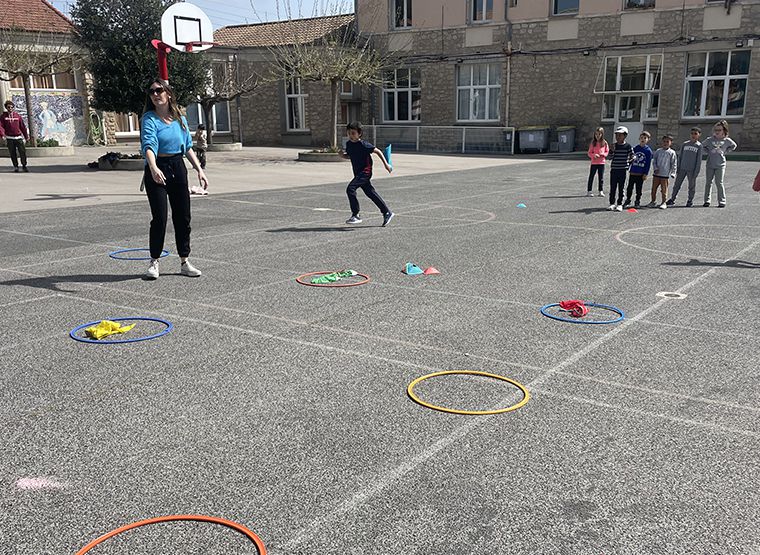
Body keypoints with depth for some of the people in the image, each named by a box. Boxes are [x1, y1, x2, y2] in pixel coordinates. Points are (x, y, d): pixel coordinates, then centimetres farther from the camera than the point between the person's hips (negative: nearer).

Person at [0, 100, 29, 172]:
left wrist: (26, 136, 9)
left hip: (19, 137, 0)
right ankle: (15, 166, 12)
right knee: (13, 154, 3)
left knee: (23, 152, -6)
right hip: (9, 138, 0)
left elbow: (23, 126, 8)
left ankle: (24, 165, 6)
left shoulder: (18, 115, 6)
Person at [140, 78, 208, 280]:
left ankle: (184, 262, 18)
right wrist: (153, 168, -41)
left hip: (178, 167, 5)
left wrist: (199, 170, 9)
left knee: (183, 217, 7)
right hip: (157, 170, -5)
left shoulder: (180, 119, 7)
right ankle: (154, 262, 8)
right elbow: (149, 145, -24)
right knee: (160, 218, -8)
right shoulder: (149, 119, -9)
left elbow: (188, 147, 15)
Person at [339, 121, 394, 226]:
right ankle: (387, 213, 24)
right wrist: (343, 155, -1)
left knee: (350, 189, -20)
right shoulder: (348, 144, 6)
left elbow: (378, 151, -10)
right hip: (358, 173, 8)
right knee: (370, 193, 13)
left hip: (365, 172, -8)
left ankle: (355, 215, -13)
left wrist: (386, 164, -11)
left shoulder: (363, 144, -16)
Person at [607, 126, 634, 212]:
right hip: (614, 169, 2)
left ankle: (619, 204, 10)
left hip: (623, 170, -2)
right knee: (612, 187, 4)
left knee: (621, 188, 4)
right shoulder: (614, 146, 4)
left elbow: (632, 156, 7)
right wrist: (612, 150, -14)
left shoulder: (628, 146, -2)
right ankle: (612, 203, 12)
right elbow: (610, 158, 0)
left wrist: (629, 162, -7)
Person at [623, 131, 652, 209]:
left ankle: (637, 202, 17)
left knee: (639, 189, 6)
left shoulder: (648, 151, -3)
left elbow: (648, 163, -3)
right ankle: (627, 201, 18)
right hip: (633, 172, 2)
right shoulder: (635, 148, 4)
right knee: (630, 187, 6)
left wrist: (646, 173, -7)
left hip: (641, 173, -2)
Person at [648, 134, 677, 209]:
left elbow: (674, 164, 0)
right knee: (654, 188, 8)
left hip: (665, 175, -3)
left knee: (664, 189, 0)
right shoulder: (658, 151, 7)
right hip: (656, 173, 3)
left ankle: (664, 202, 9)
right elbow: (654, 160, 8)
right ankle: (653, 201, 20)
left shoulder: (672, 153, 0)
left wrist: (672, 173, -7)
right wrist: (655, 168, -7)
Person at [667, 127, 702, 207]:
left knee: (692, 186, 5)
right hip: (682, 168, 3)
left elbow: (699, 160, -3)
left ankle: (690, 200, 16)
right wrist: (678, 168, 5)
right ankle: (672, 199, 16)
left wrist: (696, 172, -8)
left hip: (692, 170, -3)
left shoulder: (699, 146, -2)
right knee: (677, 184, 6)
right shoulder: (684, 144, 7)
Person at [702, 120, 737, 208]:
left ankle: (722, 201, 0)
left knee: (719, 183, -6)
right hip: (710, 165, 2)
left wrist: (725, 152, 8)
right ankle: (707, 200, 14)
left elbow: (733, 146, 19)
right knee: (708, 183, 6)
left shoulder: (726, 140, 1)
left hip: (720, 165, -2)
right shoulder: (710, 140, 1)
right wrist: (708, 152, 5)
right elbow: (703, 146, 18)